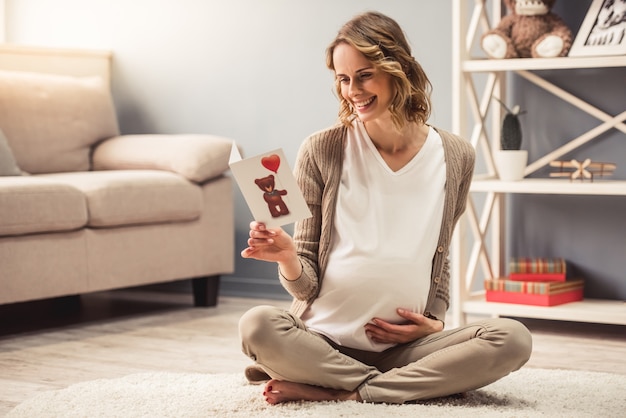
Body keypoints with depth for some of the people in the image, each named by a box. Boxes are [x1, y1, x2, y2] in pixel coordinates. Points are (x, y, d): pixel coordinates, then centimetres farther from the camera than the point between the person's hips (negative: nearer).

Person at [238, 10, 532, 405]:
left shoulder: (455, 157, 4)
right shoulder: (322, 152, -2)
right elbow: (307, 283, -1)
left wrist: (435, 320, 1)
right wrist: (288, 258, -23)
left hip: (403, 344, 2)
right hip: (325, 339, -2)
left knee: (513, 339, -24)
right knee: (257, 326, -33)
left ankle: (331, 392, -19)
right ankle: (422, 384, -18)